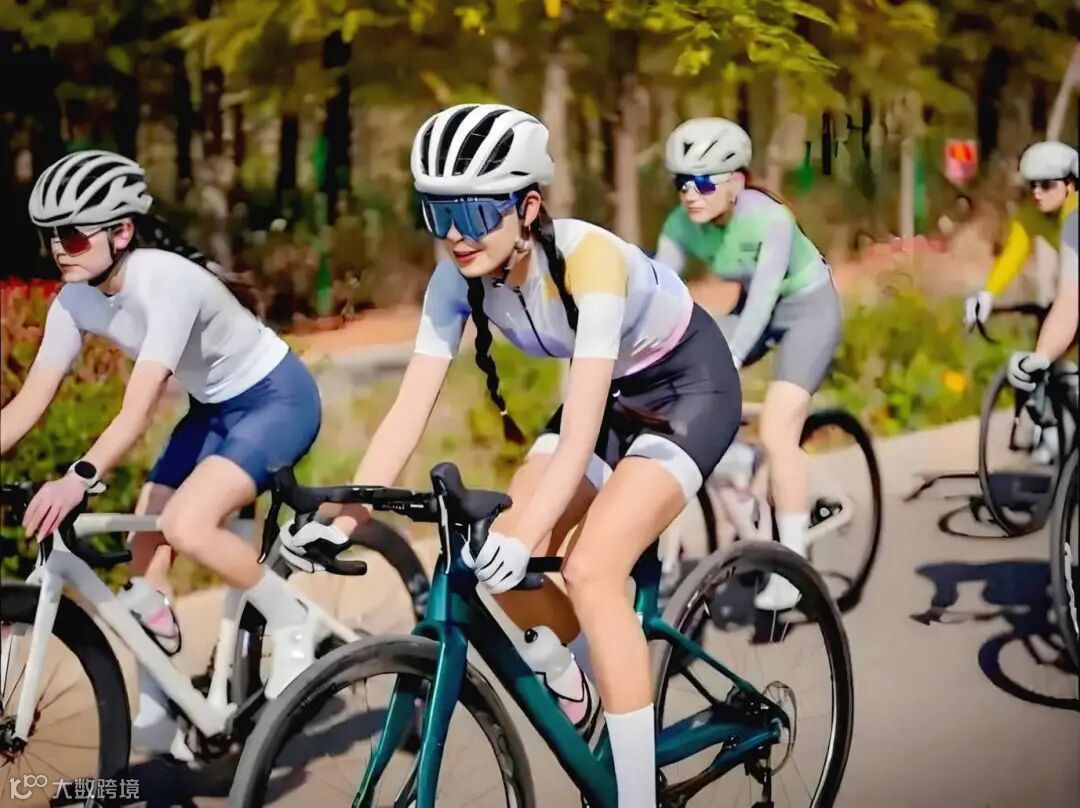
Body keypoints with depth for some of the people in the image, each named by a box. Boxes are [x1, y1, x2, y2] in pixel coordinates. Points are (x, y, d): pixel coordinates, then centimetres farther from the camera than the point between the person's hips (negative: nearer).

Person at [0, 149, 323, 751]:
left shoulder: (167, 282, -31)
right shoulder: (75, 300, -9)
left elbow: (140, 408, -39)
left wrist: (82, 479, -51)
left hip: (277, 398, -8)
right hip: (215, 407, 8)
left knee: (186, 525, -28)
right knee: (145, 547, 1)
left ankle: (292, 622, -4)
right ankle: (153, 713, 16)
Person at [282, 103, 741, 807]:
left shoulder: (587, 259, -35)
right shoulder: (461, 276, -17)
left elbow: (580, 432, -40)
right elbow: (410, 409, -18)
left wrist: (525, 535, -52)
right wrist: (341, 520, -27)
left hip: (687, 387, -7)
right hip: (611, 391, 7)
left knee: (591, 571, -23)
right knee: (502, 562, -7)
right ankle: (604, 697, 18)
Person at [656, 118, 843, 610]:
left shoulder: (769, 218, -31)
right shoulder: (681, 226, -16)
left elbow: (764, 296, -37)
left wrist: (727, 362, -47)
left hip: (807, 309, -6)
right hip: (752, 306, 6)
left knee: (776, 433, -20)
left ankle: (791, 564, -12)